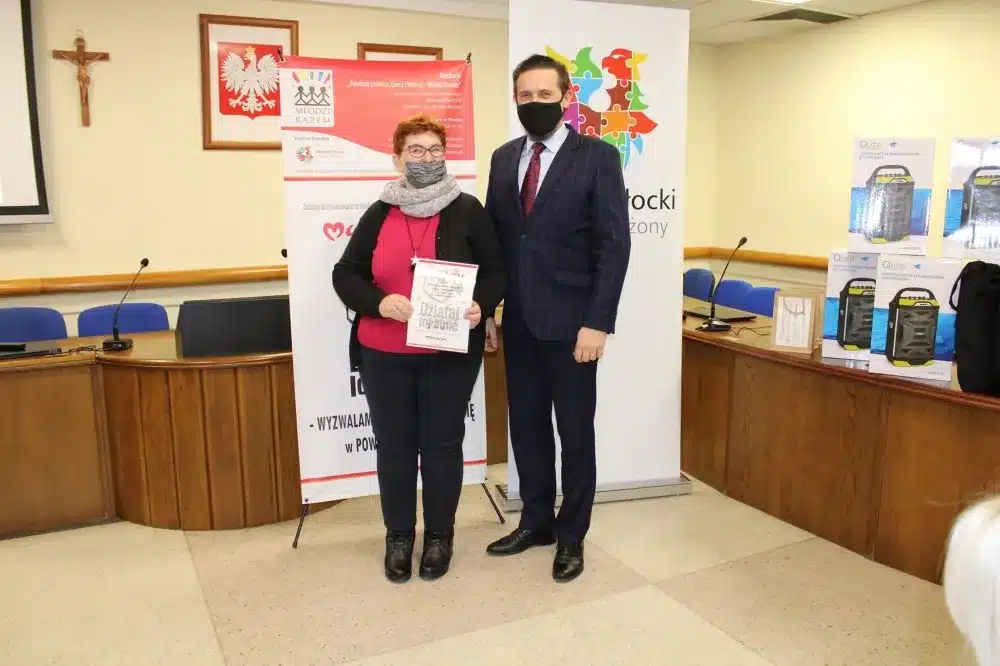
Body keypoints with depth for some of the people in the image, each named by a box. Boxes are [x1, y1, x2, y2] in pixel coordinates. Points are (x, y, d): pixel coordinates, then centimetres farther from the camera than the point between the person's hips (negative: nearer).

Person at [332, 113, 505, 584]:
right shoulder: (379, 214, 5)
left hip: (450, 353, -2)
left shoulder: (467, 211, -1)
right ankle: (398, 537, 28)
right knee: (393, 447, 10)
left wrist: (481, 304, -18)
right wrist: (378, 302, -15)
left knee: (442, 444, 9)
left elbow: (495, 271, 2)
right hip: (384, 354, 2)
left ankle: (439, 536, 27)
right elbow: (345, 275, 4)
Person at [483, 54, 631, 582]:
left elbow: (614, 245, -10)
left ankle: (571, 534, 24)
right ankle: (536, 521, 32)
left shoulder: (598, 157, -6)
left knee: (575, 431, 7)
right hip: (518, 320, 5)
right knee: (526, 427, 14)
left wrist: (598, 322, -16)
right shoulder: (504, 158, 10)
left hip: (570, 321, -5)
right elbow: (494, 238, 12)